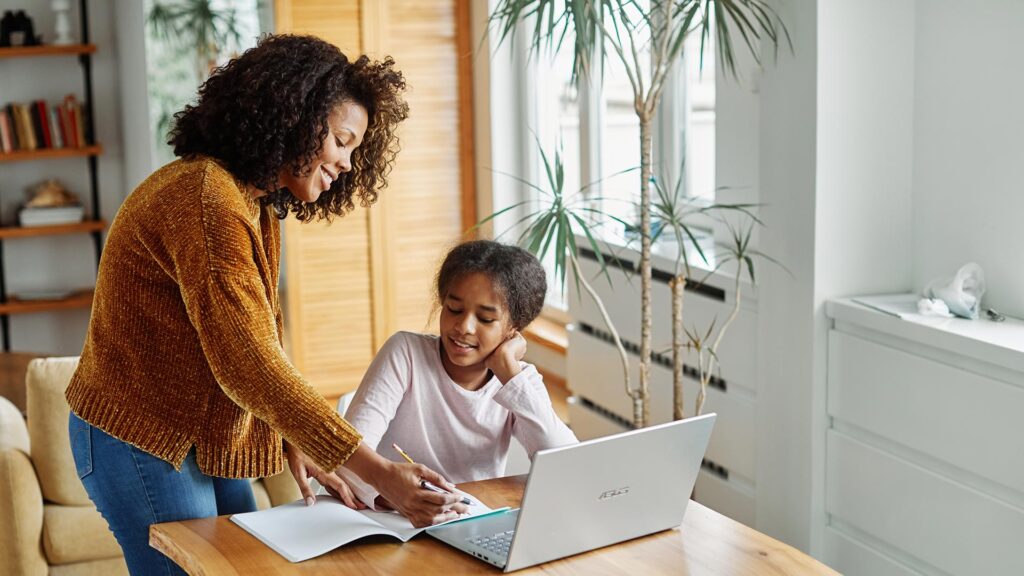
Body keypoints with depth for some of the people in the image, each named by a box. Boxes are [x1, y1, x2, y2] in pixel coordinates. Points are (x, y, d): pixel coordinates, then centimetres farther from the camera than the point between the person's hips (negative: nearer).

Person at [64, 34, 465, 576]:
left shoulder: (256, 206, 8)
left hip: (204, 438, 9)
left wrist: (293, 444, -3)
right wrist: (376, 471, -33)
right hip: (142, 443, -9)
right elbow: (247, 364, -31)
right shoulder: (205, 197, -25)